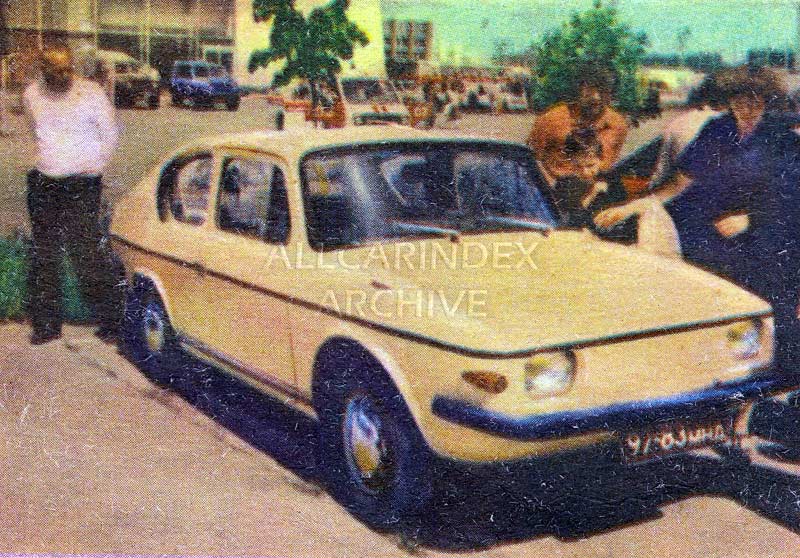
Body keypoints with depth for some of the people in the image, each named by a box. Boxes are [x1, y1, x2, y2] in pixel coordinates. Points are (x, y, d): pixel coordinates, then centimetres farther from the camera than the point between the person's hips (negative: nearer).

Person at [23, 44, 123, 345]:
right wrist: (46, 159, 16)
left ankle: (111, 320, 1)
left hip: (81, 184, -5)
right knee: (43, 254, 8)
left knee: (86, 250, -10)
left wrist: (96, 165, -4)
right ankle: (46, 323, 19)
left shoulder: (91, 94, -7)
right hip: (43, 183, 5)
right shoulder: (32, 94, 5)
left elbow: (110, 134, 2)